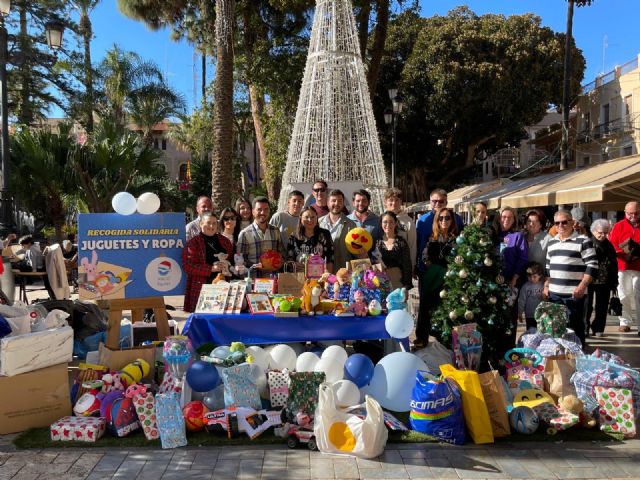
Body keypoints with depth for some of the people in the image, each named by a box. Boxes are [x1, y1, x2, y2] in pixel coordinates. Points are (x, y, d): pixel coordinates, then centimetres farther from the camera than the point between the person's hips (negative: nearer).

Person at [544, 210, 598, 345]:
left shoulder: (583, 241, -6)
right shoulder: (552, 242, 14)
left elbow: (592, 266, -10)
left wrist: (582, 287, -18)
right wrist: (546, 286, 13)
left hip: (574, 293, -6)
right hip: (554, 293, 6)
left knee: (575, 327, 2)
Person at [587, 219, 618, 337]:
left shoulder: (609, 246, 8)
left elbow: (614, 265, 11)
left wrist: (614, 282, 9)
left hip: (604, 282, 4)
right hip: (589, 279, -4)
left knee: (602, 306, 9)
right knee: (587, 305, 2)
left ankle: (598, 328, 20)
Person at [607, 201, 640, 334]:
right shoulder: (619, 226, 5)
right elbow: (611, 245, -2)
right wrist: (624, 253, -17)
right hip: (622, 267, 0)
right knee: (624, 296, 6)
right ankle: (625, 322, 17)